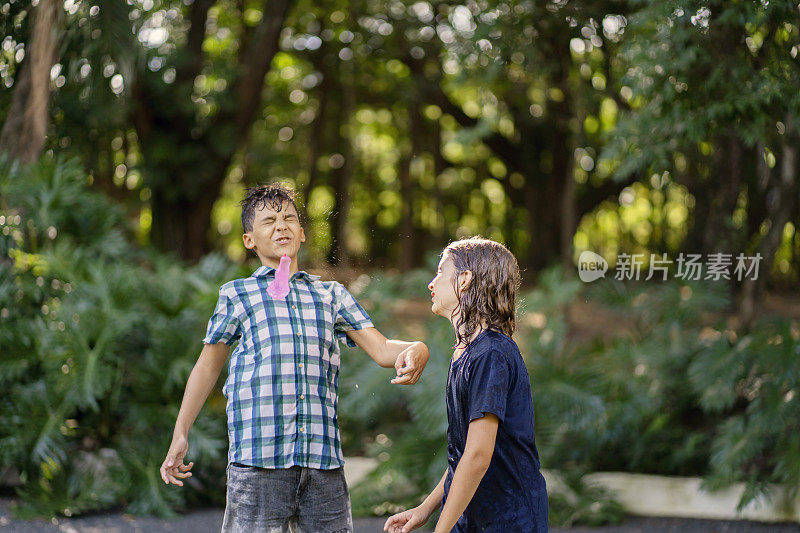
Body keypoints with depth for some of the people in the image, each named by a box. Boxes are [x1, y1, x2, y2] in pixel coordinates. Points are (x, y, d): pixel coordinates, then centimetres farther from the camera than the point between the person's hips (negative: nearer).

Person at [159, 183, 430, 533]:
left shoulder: (332, 294, 19)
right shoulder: (236, 295, 13)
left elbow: (381, 349, 10)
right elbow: (208, 366, 18)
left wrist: (415, 351, -14)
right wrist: (180, 436, 16)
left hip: (324, 459, 2)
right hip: (257, 458, -2)